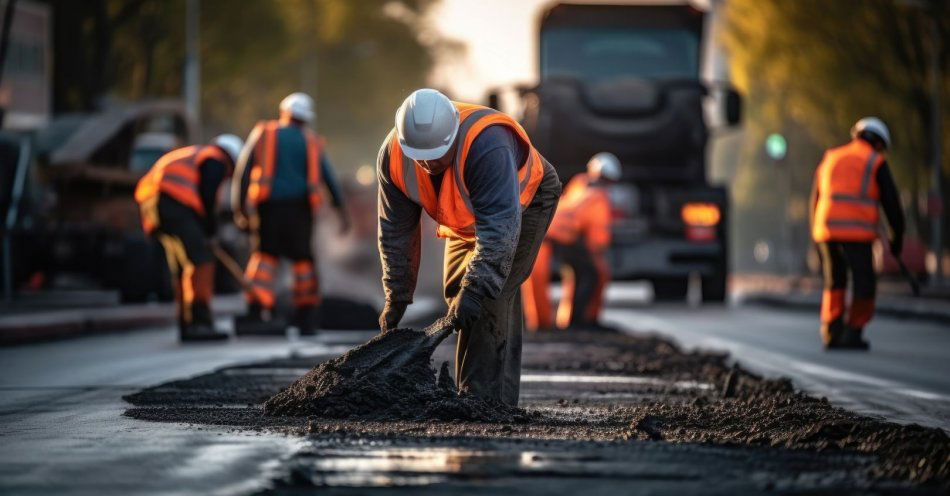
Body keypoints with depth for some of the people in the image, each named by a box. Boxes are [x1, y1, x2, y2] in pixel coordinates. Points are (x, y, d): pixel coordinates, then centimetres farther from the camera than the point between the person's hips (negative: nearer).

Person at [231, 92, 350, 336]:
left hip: (268, 206, -1)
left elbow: (243, 172, 3)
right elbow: (328, 177, 3)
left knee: (264, 255, 8)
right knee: (303, 258, 13)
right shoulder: (311, 140, 13)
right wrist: (341, 210, 0)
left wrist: (239, 208, 5)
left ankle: (257, 310, -9)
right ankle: (306, 316, 13)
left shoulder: (262, 133, 9)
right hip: (299, 206, 1)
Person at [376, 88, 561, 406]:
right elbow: (395, 230, -13)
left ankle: (483, 398, -18)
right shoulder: (392, 156, -23)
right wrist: (396, 296, -13)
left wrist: (475, 290, -51)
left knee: (489, 299, -20)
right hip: (467, 220, 7)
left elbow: (499, 227, -45)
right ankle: (502, 397, 11)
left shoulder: (487, 145, -43)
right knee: (456, 291, 4)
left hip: (524, 200, -7)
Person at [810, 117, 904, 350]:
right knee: (863, 284, 9)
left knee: (834, 281, 18)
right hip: (856, 232, -4)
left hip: (827, 227, 4)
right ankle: (852, 333, 5)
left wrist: (818, 241, 27)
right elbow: (891, 202, 3)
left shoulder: (830, 159, 19)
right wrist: (897, 237, 14)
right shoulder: (876, 164, 5)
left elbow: (816, 200, 21)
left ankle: (831, 333, 9)